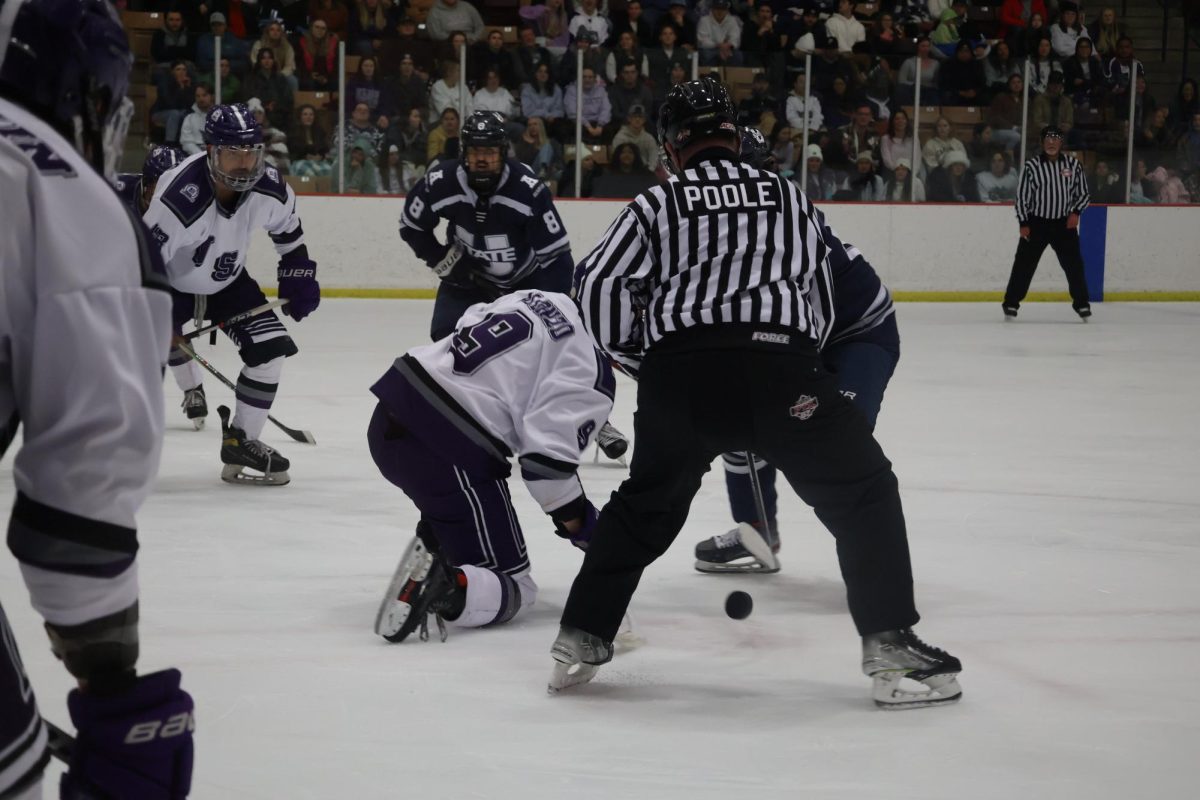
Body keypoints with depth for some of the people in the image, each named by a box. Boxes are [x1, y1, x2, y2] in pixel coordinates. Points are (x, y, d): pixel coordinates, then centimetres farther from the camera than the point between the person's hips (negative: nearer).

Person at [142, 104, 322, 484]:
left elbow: (287, 227, 3)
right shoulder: (180, 197, -39)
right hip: (169, 282, -5)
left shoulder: (269, 188, -21)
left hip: (227, 281, 5)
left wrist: (298, 275, 5)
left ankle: (241, 442, 7)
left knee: (271, 347, -7)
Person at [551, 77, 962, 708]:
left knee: (645, 505, 23)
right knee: (864, 495, 11)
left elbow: (599, 283, 6)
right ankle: (890, 648, 2)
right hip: (779, 364, -1)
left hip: (677, 375, 2)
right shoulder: (789, 195, 23)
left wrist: (637, 359, 17)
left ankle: (581, 639, 22)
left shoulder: (655, 205, 17)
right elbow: (818, 290, 24)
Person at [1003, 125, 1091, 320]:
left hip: (1064, 223, 1)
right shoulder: (1032, 165, -5)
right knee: (1024, 263, -2)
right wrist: (1023, 223, -6)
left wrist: (1075, 212, -8)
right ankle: (1011, 303, 5)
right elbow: (1021, 195, -1)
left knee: (1074, 264, 1)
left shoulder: (1073, 165, 0)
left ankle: (1082, 304, 13)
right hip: (1036, 223, -1)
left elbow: (1083, 192, 9)